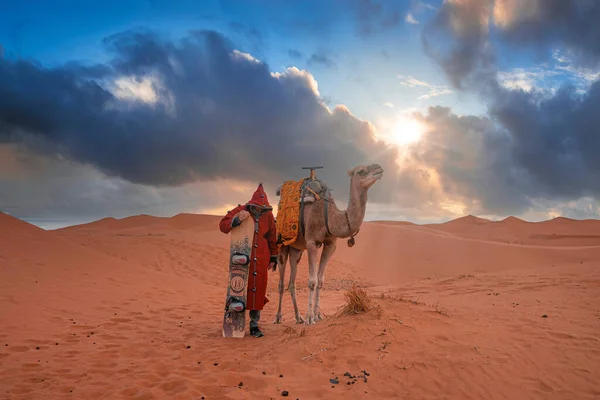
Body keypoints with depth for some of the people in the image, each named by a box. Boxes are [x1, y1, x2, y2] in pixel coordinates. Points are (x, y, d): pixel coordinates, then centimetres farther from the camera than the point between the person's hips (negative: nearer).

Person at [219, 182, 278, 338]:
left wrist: (273, 258, 15)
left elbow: (272, 238, 14)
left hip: (260, 260, 3)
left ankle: (254, 325, 17)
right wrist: (237, 219, -29)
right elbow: (223, 225, -11)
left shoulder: (268, 216, 5)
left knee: (258, 291, 4)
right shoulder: (240, 211, -5)